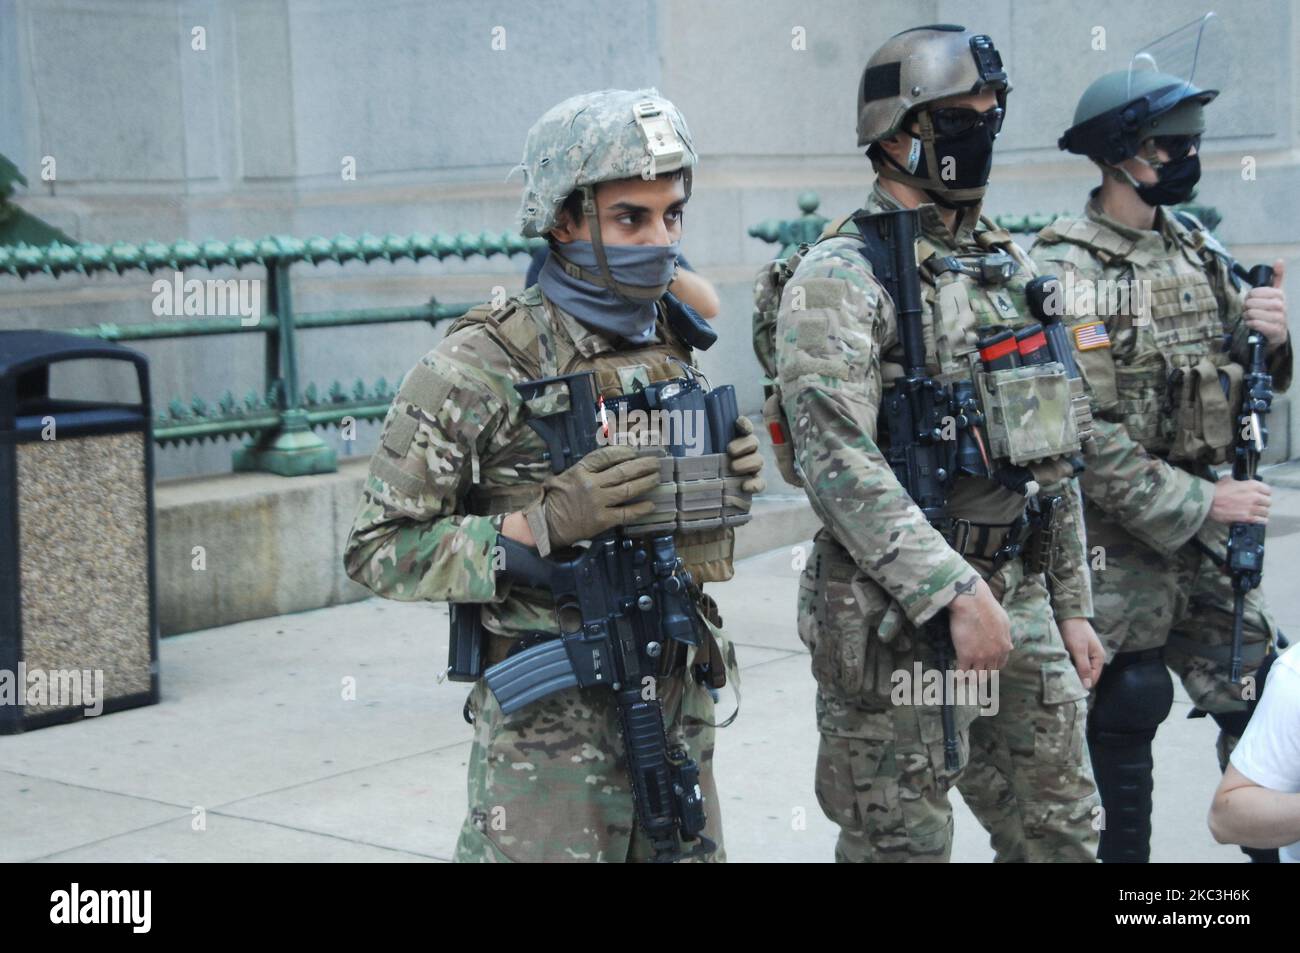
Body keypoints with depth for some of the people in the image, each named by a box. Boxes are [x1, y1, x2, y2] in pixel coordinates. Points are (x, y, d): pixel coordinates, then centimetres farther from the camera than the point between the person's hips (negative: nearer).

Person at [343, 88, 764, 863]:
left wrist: (731, 479, -2)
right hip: (550, 726, -6)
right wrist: (543, 523, -24)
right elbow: (379, 552, -13)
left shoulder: (671, 347, 6)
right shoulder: (477, 369, -14)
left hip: (680, 703, 6)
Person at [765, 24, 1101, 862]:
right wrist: (958, 594, -26)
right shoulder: (839, 278, -11)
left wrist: (1071, 603, 15)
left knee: (1064, 832, 14)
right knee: (904, 841, 3)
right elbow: (840, 463, -21)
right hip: (898, 614, -7)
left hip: (1022, 598, 7)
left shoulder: (1007, 267, 12)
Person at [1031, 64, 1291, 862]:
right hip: (1116, 540, -6)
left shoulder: (1197, 248, 7)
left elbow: (1250, 382, 14)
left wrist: (1270, 338, -9)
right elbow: (1079, 437, -20)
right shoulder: (1061, 273, -14)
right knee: (1125, 719, 4)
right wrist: (1199, 503, -18)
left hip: (1209, 535, 6)